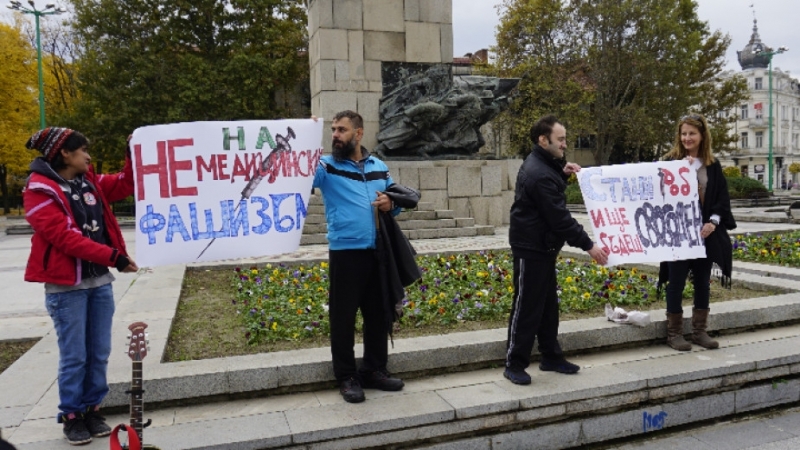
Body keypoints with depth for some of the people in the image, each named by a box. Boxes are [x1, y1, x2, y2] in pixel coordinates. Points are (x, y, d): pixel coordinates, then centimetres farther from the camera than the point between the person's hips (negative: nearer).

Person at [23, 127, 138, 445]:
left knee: (99, 353, 11)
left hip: (100, 281, 6)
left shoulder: (89, 181, 10)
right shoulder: (39, 191, -11)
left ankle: (92, 409, 25)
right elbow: (65, 237, -19)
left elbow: (125, 185, 18)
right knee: (74, 356, 3)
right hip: (66, 286, -6)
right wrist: (113, 257, -22)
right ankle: (71, 415, 19)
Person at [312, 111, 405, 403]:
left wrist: (391, 203, -4)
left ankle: (375, 370, 28)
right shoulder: (326, 166, -1)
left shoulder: (379, 167, 12)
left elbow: (398, 201, 19)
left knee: (378, 313, 13)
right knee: (343, 316, 2)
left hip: (378, 252, 5)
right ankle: (346, 377, 16)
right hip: (345, 253, -4)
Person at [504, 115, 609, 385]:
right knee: (527, 308, -3)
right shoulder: (538, 174, -23)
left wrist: (562, 174, 6)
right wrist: (588, 245, -20)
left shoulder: (542, 165, 9)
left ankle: (551, 357, 27)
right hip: (530, 249, -10)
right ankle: (514, 365, 7)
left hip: (543, 247, 10)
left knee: (548, 305, 16)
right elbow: (560, 218, -24)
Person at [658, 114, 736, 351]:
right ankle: (674, 333, 11)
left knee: (702, 282, 10)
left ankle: (700, 331, 21)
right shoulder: (671, 162, -2)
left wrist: (713, 221, -9)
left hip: (705, 232, 4)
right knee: (676, 282, 1)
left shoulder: (713, 165, 7)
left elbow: (722, 198, 6)